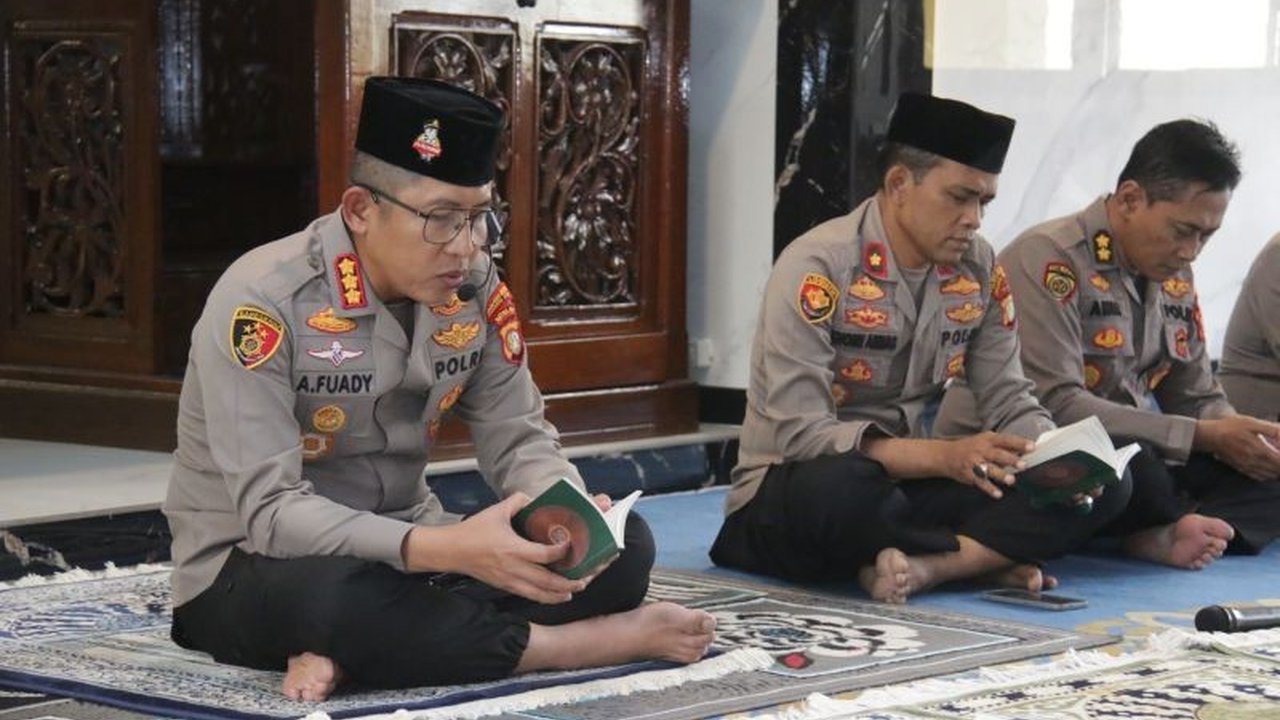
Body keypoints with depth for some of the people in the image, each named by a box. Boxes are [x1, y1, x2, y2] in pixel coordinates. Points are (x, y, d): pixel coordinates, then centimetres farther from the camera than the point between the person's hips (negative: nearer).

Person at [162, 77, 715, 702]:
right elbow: (271, 513, -28)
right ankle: (609, 639, -22)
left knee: (622, 544, -13)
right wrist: (449, 550, -40)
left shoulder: (475, 290, -4)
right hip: (250, 571, -6)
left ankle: (350, 649, -25)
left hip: (402, 552, 6)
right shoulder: (264, 301, -22)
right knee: (337, 596, -42)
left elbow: (520, 442, 1)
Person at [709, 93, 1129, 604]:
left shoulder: (979, 269, 1)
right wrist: (947, 457, -33)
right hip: (786, 499, -6)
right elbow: (799, 433, -24)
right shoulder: (818, 268, -18)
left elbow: (1009, 401, 5)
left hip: (909, 483, 6)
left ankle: (922, 564, -27)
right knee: (838, 485, -42)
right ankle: (990, 557, -17)